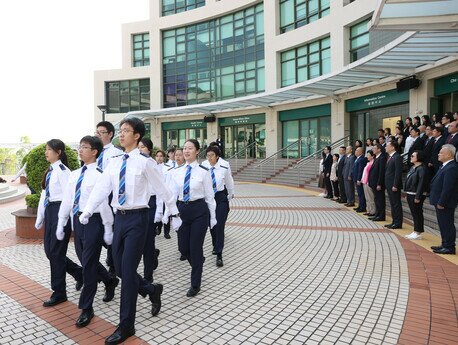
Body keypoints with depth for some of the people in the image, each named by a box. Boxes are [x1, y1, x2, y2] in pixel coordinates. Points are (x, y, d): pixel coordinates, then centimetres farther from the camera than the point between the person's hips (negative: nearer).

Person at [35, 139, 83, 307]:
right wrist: (40, 217, 17)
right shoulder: (50, 171, 14)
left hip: (60, 210, -9)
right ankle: (78, 272, 30)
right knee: (49, 250, 13)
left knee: (56, 251, -1)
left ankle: (59, 293, 14)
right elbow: (44, 195, 17)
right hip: (50, 211, 9)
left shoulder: (62, 170, -14)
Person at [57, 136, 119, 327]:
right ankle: (110, 281, 43)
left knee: (88, 263, 0)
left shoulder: (99, 175, -13)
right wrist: (61, 224, 13)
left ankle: (86, 308, 16)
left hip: (93, 220, -7)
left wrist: (108, 229, -13)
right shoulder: (74, 175, 10)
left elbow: (105, 203, -14)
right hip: (77, 220, 8)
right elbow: (67, 200, 13)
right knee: (84, 260, 17)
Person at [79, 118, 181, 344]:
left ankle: (126, 326, 14)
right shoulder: (114, 162, 8)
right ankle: (152, 290, 37)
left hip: (137, 218, -6)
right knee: (119, 268, 11)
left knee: (127, 270, -2)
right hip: (119, 218, 6)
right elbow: (101, 188, 3)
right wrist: (86, 213, -7)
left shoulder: (145, 162, -8)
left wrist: (175, 214, 3)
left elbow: (162, 190, -3)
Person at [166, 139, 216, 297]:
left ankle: (195, 285, 19)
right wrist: (167, 214, -4)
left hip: (199, 210, -4)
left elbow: (209, 195, -2)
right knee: (183, 247, 9)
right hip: (182, 210, 4)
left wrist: (213, 217, 0)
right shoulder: (176, 172, 5)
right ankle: (198, 263, 44)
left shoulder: (203, 171, -5)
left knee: (195, 247, 1)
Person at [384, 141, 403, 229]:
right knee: (392, 204, 14)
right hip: (389, 185, 9)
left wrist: (395, 185, -20)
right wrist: (387, 184, 13)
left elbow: (398, 172, -18)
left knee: (396, 204, -2)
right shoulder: (390, 157, 15)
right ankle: (394, 222, 21)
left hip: (394, 185, -9)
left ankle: (398, 223, 5)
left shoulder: (397, 157, -13)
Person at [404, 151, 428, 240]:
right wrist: (406, 194, 14)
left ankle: (418, 233, 7)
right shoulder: (412, 167, 13)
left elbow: (421, 184, -20)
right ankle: (415, 231, 23)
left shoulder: (422, 169, -15)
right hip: (410, 194, 9)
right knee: (414, 213, 14)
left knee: (418, 213, -1)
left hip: (417, 195, -9)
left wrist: (418, 197, -22)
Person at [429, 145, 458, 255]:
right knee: (443, 224, 18)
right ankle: (445, 244, 29)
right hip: (440, 202, 10)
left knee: (447, 225, -1)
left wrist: (441, 203, -22)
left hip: (445, 204, -10)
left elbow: (447, 188, -24)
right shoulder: (445, 166, 12)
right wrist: (438, 202, 19)